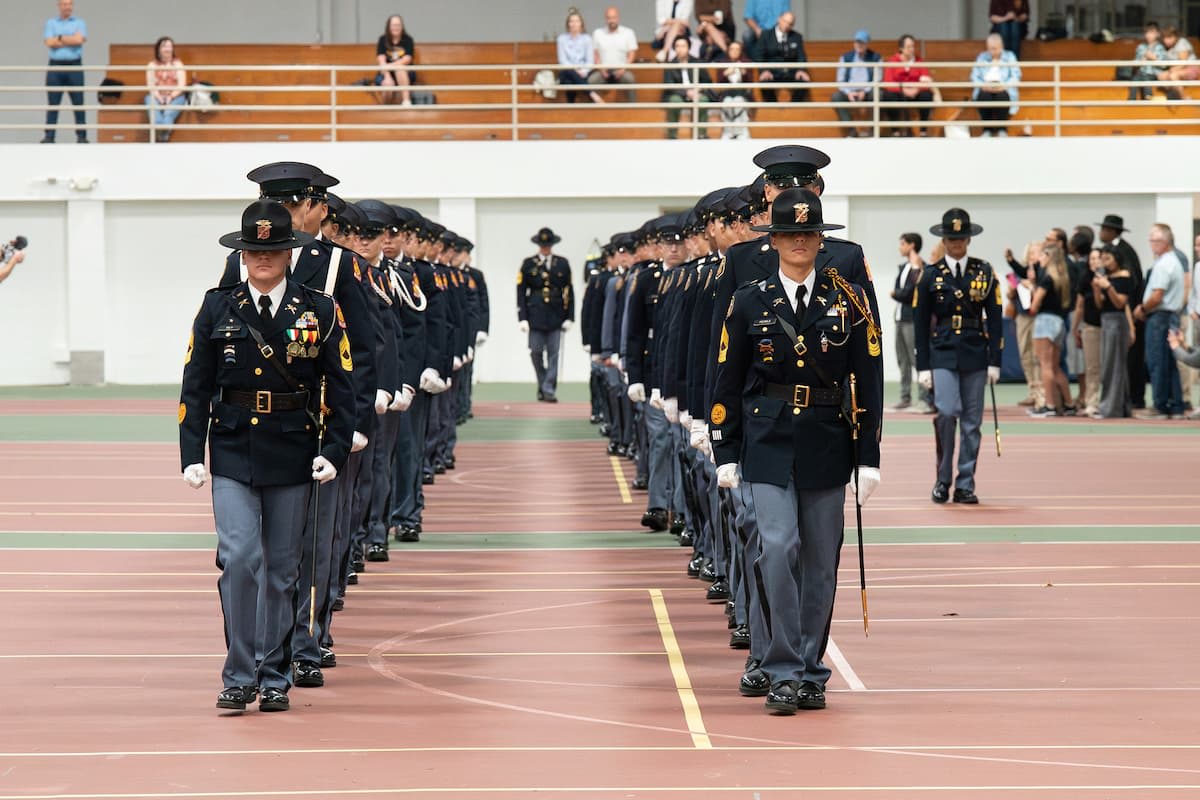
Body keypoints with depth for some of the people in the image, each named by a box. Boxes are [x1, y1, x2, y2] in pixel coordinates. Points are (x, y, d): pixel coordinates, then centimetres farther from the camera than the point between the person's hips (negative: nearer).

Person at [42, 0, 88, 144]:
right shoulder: (51, 23, 10)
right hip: (55, 66, 1)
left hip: (74, 66, -1)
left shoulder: (79, 23, 8)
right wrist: (70, 40, -5)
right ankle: (49, 136, 1)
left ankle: (81, 136, 2)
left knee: (78, 103, -1)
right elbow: (49, 42, -5)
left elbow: (79, 39, -11)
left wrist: (60, 38, -4)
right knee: (52, 103, -1)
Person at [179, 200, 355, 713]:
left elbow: (340, 387, 5)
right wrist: (191, 456, -1)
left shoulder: (319, 311, 3)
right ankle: (239, 676, -6)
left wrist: (333, 451, -5)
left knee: (281, 569, 7)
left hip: (292, 456, 1)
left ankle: (275, 678, 17)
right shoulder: (218, 309, 4)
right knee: (239, 559, -13)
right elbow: (196, 388, 6)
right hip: (232, 454, 0)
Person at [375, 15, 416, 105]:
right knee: (388, 86, -33)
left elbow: (407, 59, -14)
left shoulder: (408, 40, -3)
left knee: (400, 68, -35)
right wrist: (387, 77, -28)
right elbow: (381, 61, -12)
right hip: (386, 73, 0)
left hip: (405, 74, 0)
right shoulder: (383, 40, -2)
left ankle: (406, 101, -39)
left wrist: (391, 65, -29)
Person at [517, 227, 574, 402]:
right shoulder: (528, 264, 5)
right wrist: (522, 318, -5)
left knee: (553, 353, -5)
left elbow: (569, 291, 8)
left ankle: (549, 390, -5)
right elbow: (521, 292, 3)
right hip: (535, 315, 0)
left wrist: (569, 317, 1)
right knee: (536, 352, 1)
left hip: (555, 315, 0)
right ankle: (542, 388, 16)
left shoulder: (562, 264, 8)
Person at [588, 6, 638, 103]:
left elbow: (632, 54, 3)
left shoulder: (628, 32, 5)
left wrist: (624, 68, -13)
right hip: (603, 69, 1)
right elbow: (595, 54, 8)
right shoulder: (597, 33, 9)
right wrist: (600, 68, -9)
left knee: (629, 78, -34)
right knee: (592, 80, -31)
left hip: (621, 69, -1)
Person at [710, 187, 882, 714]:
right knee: (777, 549, -13)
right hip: (768, 446, -1)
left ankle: (811, 671, 16)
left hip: (826, 447, 1)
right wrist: (725, 455, 2)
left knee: (820, 560, 6)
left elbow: (867, 383, 4)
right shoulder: (749, 303, 3)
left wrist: (868, 458, -1)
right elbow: (727, 383, 6)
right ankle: (783, 671, -8)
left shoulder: (849, 300, 3)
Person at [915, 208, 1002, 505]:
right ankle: (943, 479, -3)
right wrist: (922, 366, -1)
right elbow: (920, 323, 4)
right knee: (946, 413, -17)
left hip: (975, 356, 2)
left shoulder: (984, 273, 6)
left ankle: (965, 485, 9)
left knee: (971, 422, 3)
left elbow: (994, 319, 6)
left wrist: (994, 361, -1)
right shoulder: (931, 275, 3)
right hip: (942, 355, -2)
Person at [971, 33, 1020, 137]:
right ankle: (987, 130, -27)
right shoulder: (982, 57, 18)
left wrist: (1003, 86, -13)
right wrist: (983, 85, -11)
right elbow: (974, 76, 10)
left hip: (1004, 89, -1)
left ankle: (1002, 129, -26)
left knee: (1002, 96, -37)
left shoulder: (1009, 56, 15)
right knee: (984, 96, -35)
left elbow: (1016, 76, 4)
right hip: (986, 89, 1)